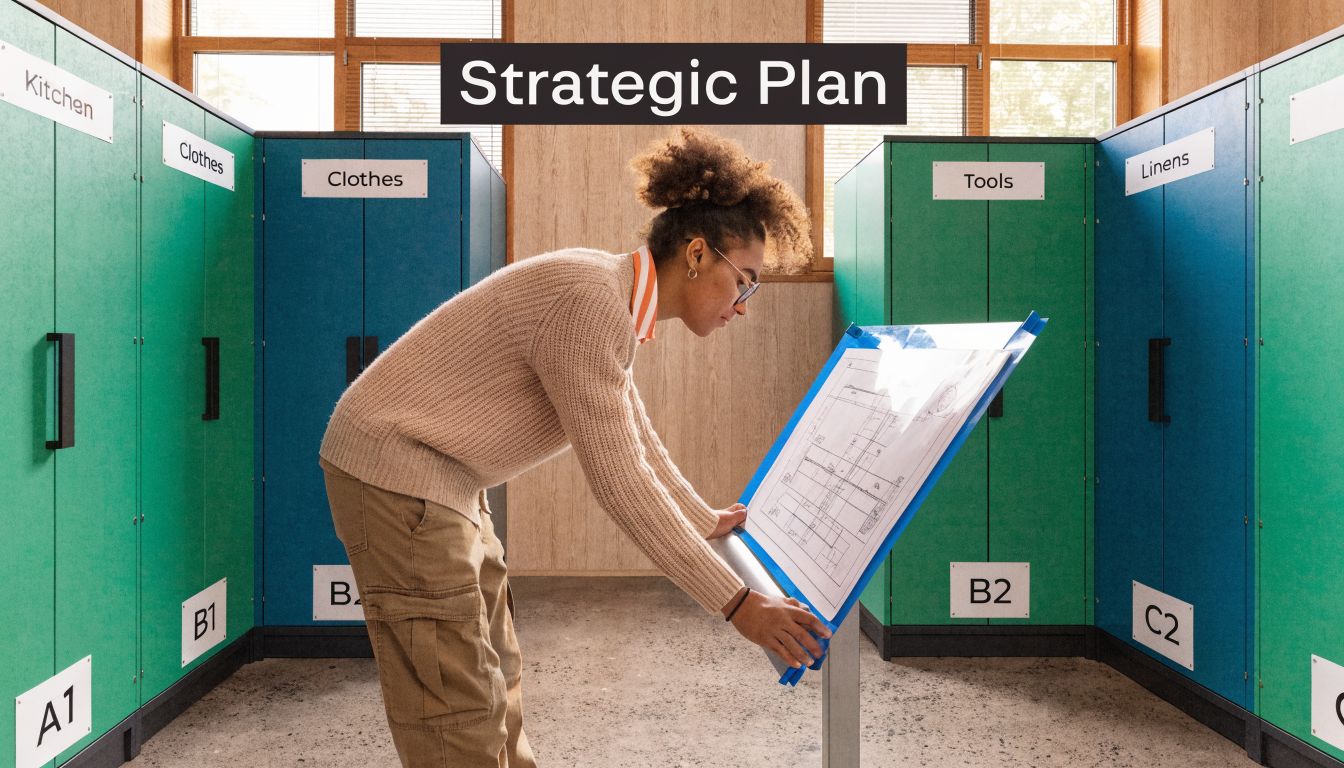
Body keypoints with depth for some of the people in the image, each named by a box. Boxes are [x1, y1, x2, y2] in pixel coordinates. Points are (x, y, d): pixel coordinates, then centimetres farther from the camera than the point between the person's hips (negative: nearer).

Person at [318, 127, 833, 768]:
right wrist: (735, 603, -19)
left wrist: (706, 520, 32)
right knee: (459, 713, -4)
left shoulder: (613, 301, 7)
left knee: (495, 679, 20)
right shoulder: (589, 303, -25)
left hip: (440, 476, 10)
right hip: (396, 471, -10)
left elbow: (635, 441, 21)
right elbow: (619, 480, -25)